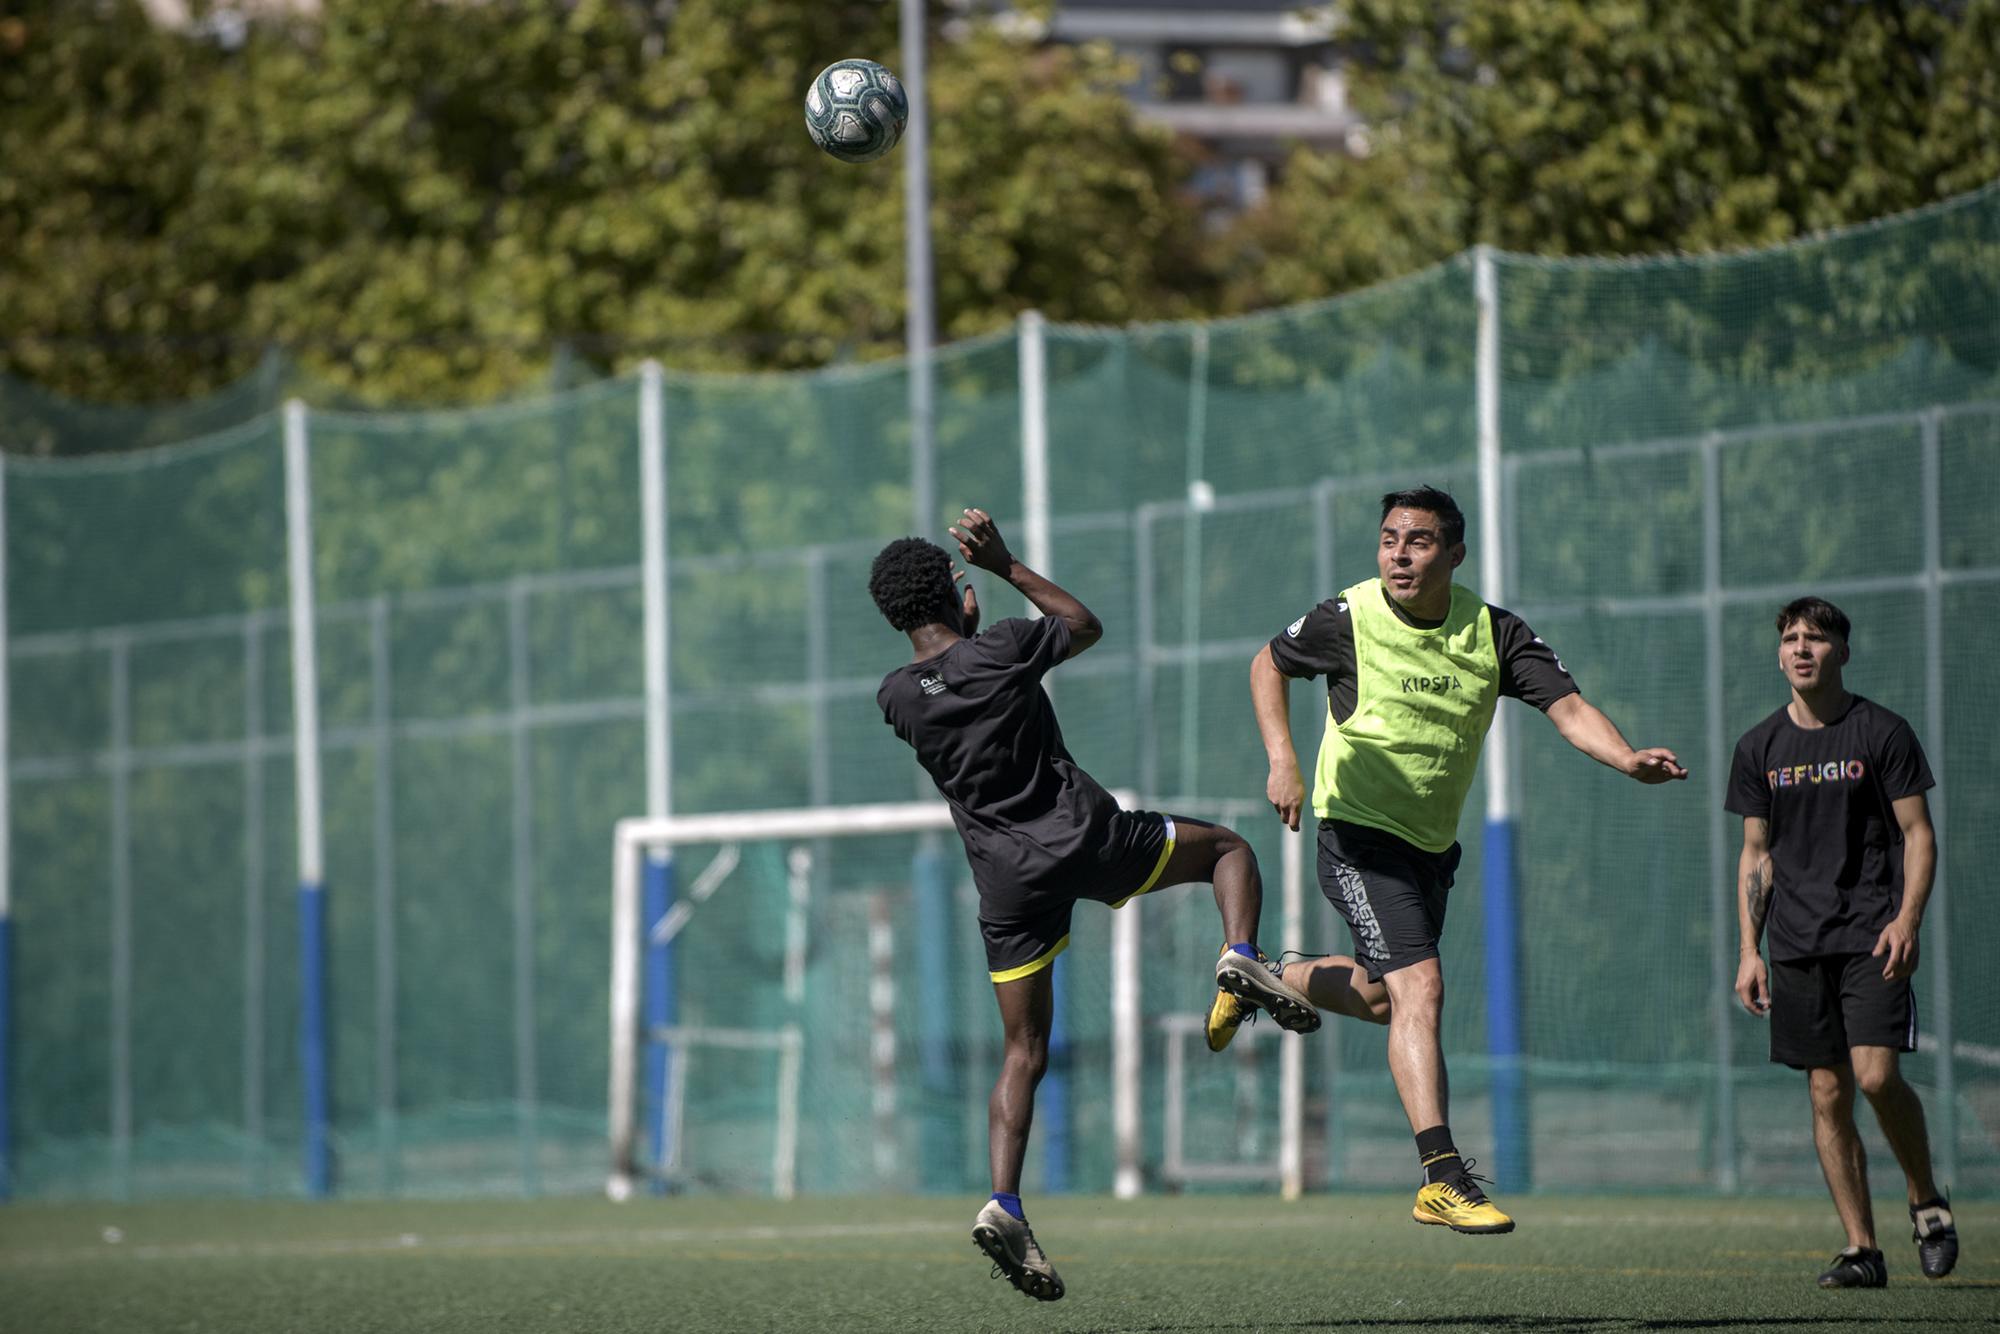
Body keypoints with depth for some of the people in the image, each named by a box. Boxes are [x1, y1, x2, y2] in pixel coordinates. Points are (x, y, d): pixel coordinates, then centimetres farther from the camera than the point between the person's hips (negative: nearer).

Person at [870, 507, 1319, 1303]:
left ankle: (1003, 1207, -7)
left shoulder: (896, 698, 0)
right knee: (1227, 849, 20)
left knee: (1024, 1054, 10)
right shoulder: (1002, 651, -10)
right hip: (1083, 837, -3)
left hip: (1005, 875, 3)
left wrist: (966, 623, 28)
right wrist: (1006, 566, 13)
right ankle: (1241, 957, -11)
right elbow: (1085, 625, 11)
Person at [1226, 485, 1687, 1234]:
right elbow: (1269, 665, 4)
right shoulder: (1347, 621, -14)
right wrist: (1282, 761, -10)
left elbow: (1565, 707, -16)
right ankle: (1442, 1179, -23)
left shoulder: (1493, 633, -8)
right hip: (1360, 834, -6)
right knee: (1419, 988, -20)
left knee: (1384, 996, 20)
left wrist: (1629, 760, -35)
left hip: (1432, 844, 6)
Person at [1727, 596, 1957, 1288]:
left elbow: (1918, 835, 1)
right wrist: (1749, 951, 7)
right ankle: (1862, 1248, 4)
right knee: (1828, 1092, 0)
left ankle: (1926, 1199, 8)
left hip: (1872, 937, -3)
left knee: (1877, 1076, -17)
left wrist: (1907, 919, -13)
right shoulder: (1760, 748, 10)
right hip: (1798, 944, 3)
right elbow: (1755, 854, 15)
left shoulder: (1883, 733, 1)